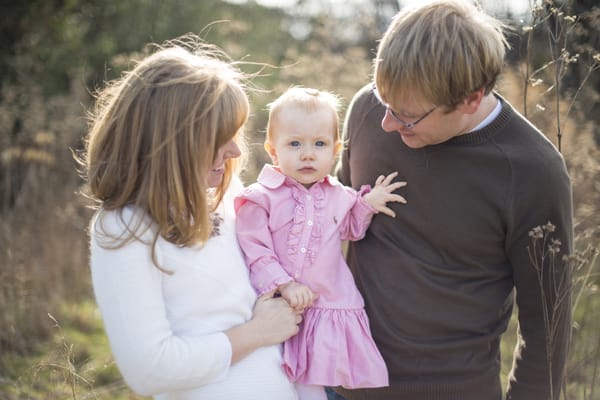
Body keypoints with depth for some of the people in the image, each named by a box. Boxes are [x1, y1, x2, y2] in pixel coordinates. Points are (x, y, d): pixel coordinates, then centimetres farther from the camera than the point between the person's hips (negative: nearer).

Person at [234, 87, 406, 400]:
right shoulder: (260, 199, -10)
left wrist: (367, 203, 6)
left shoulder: (337, 196, 5)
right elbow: (255, 252, -13)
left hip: (331, 308, 3)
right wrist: (283, 284, -23)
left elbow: (350, 230, 23)